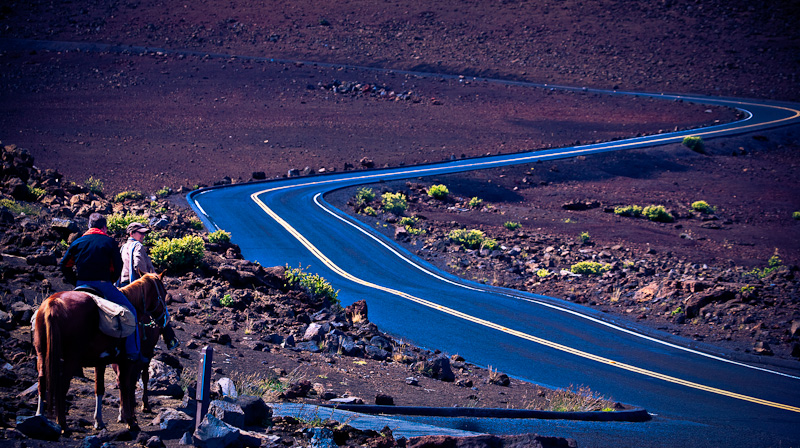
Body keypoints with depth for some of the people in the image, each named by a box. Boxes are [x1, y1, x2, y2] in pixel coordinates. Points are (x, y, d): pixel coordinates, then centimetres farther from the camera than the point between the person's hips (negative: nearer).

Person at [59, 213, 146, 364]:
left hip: (81, 285, 4)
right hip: (103, 285, -4)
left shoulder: (77, 242, 10)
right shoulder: (110, 242, 0)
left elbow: (64, 265, 12)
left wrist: (76, 281, 17)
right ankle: (133, 351, -2)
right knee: (130, 310, 6)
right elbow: (118, 267, -1)